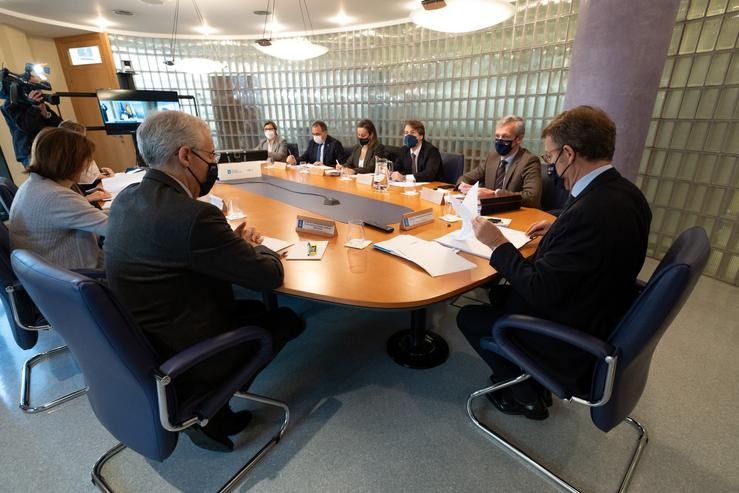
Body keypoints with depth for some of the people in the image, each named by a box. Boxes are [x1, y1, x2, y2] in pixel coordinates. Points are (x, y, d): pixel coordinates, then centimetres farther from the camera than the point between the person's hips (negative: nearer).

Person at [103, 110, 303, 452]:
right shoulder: (193, 216, -30)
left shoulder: (126, 199, -1)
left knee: (254, 308, 22)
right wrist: (258, 248, 1)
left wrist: (235, 242, 1)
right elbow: (270, 276, -22)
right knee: (288, 320, 10)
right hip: (181, 361, -8)